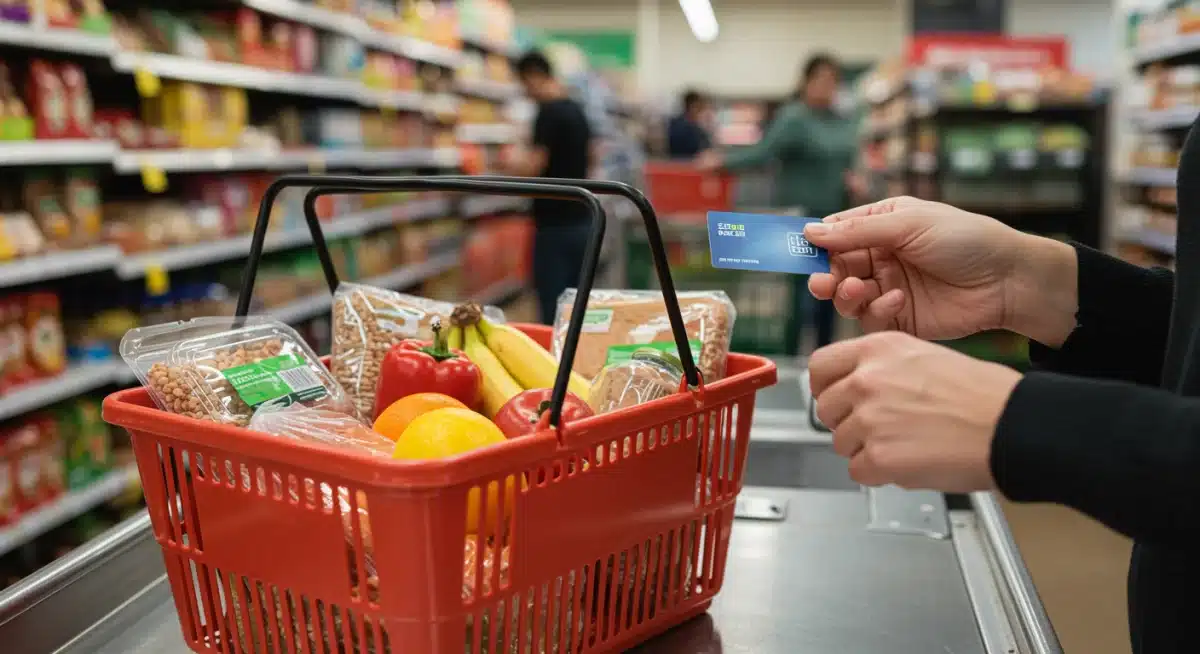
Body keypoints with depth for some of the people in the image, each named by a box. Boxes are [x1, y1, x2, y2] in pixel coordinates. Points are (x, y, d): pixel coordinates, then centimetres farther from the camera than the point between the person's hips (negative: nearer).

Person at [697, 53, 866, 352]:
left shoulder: (845, 123, 13)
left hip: (835, 216, 7)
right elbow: (763, 152, -22)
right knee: (797, 290, -7)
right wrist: (724, 161, -38)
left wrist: (853, 179, -1)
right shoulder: (792, 119, -9)